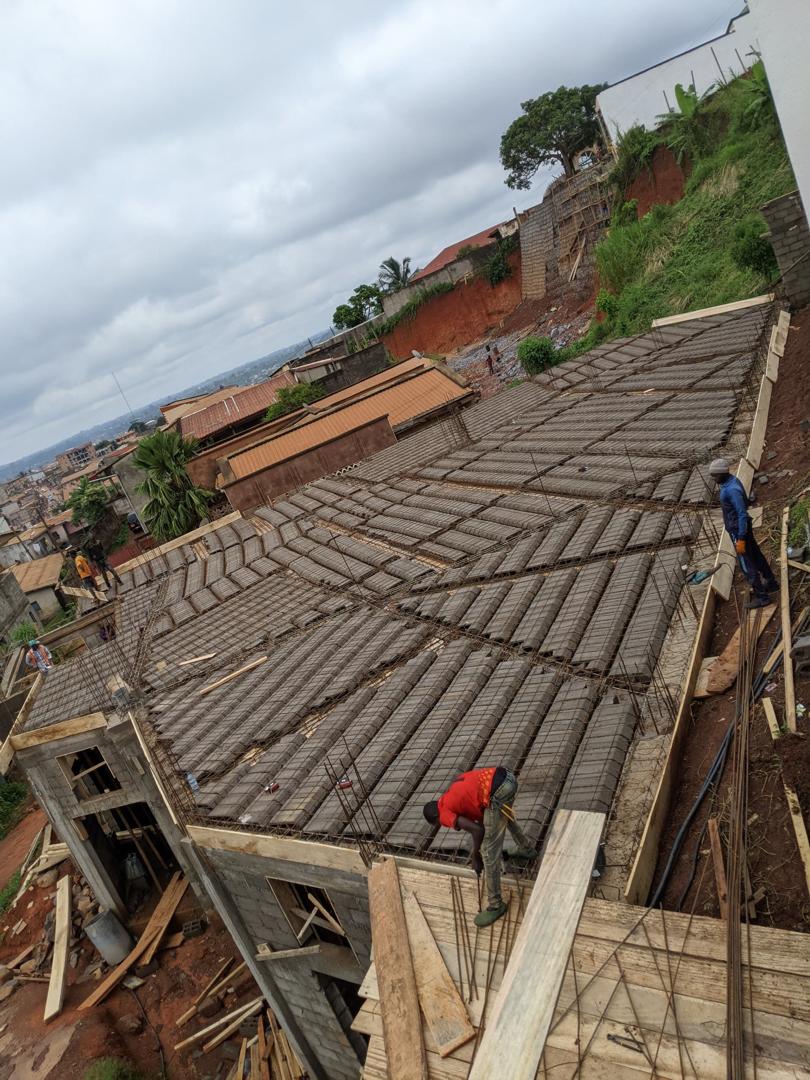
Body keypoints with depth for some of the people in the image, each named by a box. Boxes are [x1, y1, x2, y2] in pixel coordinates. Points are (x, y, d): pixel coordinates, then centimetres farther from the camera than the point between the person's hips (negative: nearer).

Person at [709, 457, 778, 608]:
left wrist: (740, 539, -26)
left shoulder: (732, 489, -30)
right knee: (755, 555, 24)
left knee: (746, 563, 1)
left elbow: (742, 514, -28)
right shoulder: (731, 480, 1)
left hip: (738, 530, -10)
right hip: (740, 526, 10)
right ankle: (771, 583, 41)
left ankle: (761, 596, 12)